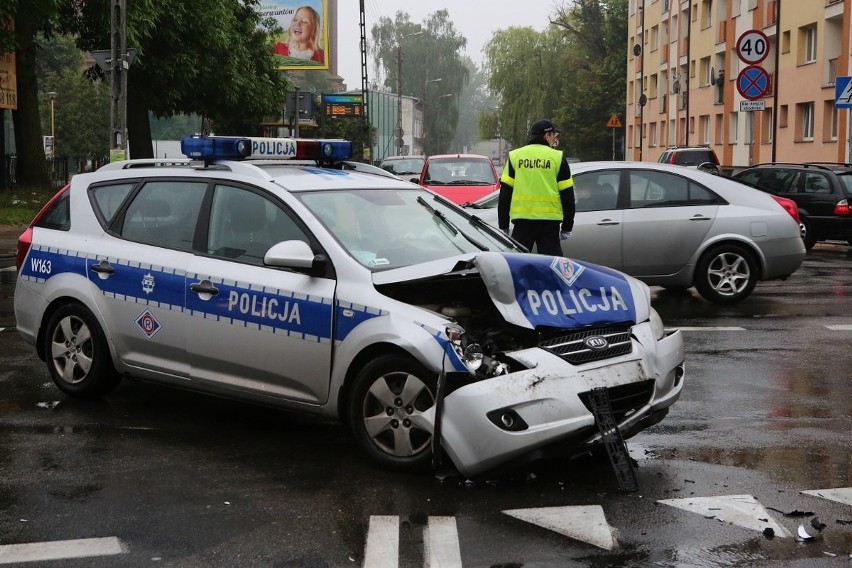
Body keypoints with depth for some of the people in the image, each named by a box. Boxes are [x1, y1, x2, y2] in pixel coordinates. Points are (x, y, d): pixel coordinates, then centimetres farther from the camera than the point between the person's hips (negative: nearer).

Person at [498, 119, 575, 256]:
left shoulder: (515, 156, 7)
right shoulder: (558, 157, 3)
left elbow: (505, 193, 5)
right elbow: (567, 195, 3)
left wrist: (503, 225, 10)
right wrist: (567, 227, 10)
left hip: (522, 220, 1)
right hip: (550, 221, -1)